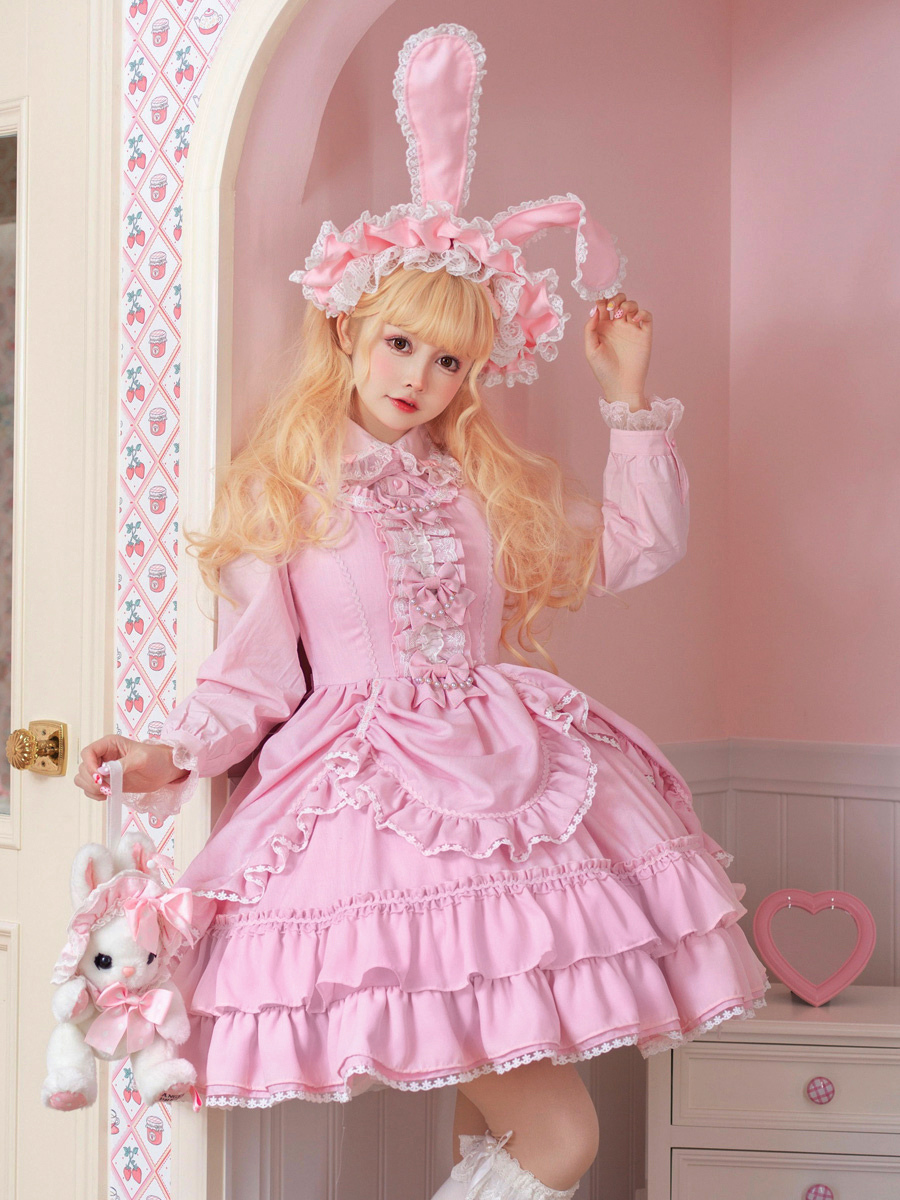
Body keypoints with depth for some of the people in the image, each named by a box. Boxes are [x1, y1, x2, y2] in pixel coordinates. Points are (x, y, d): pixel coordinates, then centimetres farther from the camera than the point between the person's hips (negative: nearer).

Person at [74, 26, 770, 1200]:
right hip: (379, 785, -5)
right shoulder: (284, 494, 5)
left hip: (513, 776, 5)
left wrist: (630, 398, 14)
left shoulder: (497, 487, 16)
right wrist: (170, 755, -13)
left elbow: (638, 545, 19)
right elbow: (256, 672, 3)